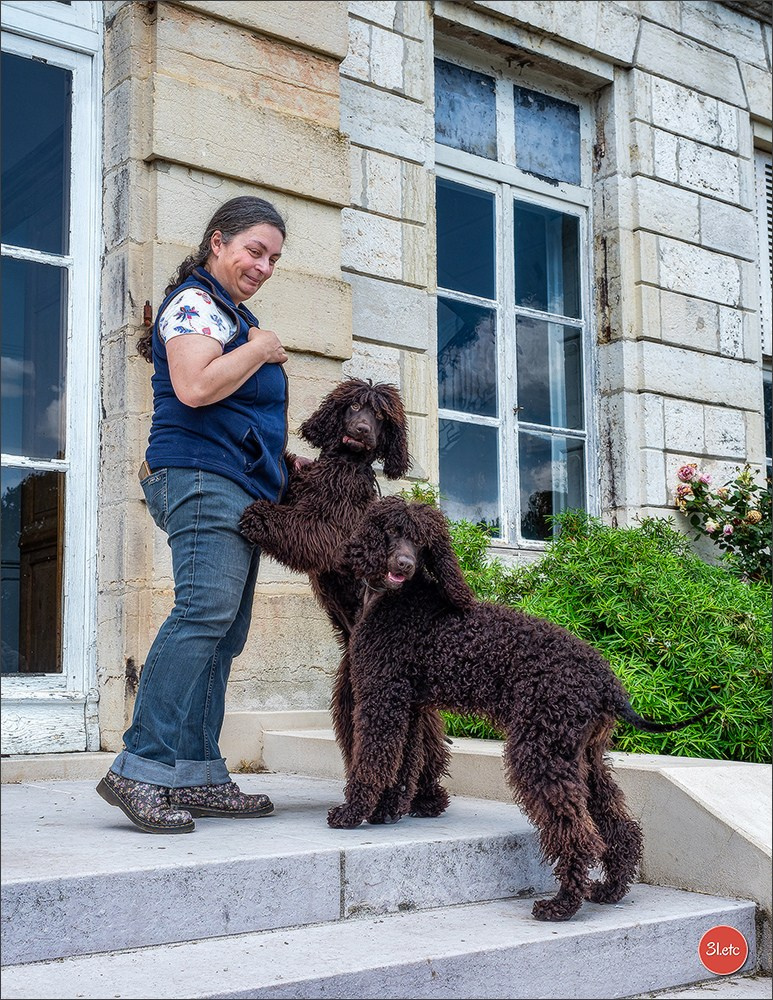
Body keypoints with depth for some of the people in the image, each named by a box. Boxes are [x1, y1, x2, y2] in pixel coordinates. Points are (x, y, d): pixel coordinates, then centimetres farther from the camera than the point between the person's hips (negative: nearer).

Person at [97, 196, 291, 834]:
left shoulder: (234, 313, 28)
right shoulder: (195, 301, -2)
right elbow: (195, 387, -20)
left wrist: (279, 459, 24)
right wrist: (261, 350, -6)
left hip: (240, 488, 10)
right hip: (203, 477, -10)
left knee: (222, 632, 4)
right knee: (204, 612, -22)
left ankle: (198, 778, 4)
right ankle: (141, 769, -24)